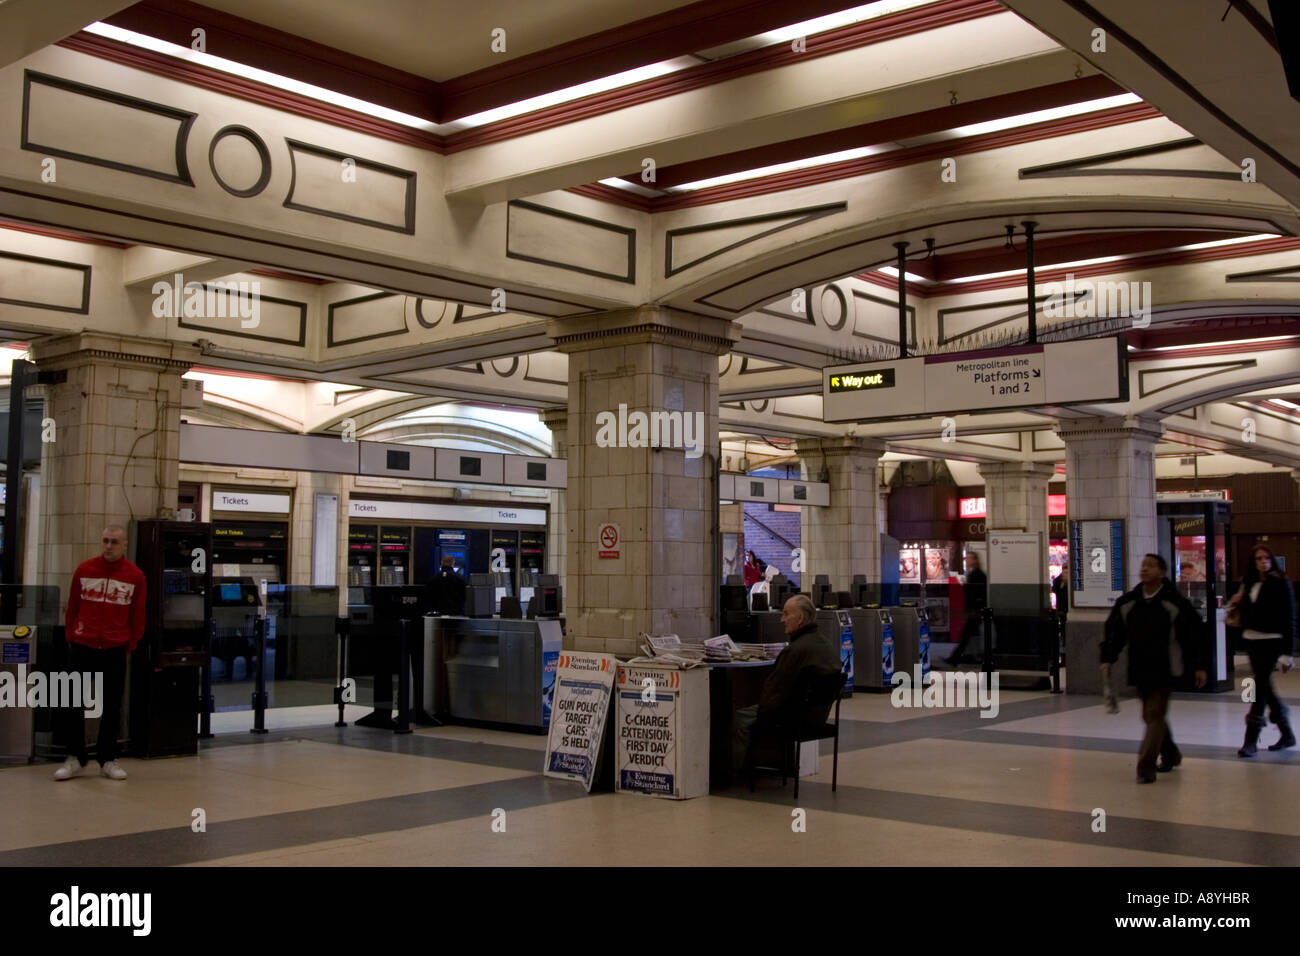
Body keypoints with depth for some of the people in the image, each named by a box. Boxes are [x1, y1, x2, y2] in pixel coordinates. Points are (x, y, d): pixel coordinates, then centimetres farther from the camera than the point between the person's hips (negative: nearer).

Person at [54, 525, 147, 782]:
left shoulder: (135, 576, -1)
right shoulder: (84, 570, 2)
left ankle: (108, 760, 16)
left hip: (115, 650, -1)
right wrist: (71, 637, 6)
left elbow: (137, 615, 5)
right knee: (72, 703, 1)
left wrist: (130, 644, 6)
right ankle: (75, 758, 13)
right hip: (82, 647, 1)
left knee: (112, 707, 5)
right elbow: (72, 607, 8)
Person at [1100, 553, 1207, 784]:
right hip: (1139, 670, 5)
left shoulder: (1175, 603, -7)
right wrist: (1107, 658, 4)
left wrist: (1199, 666, -2)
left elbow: (1193, 633, -3)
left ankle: (1146, 766, -10)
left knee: (1155, 715, -10)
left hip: (1164, 670, -5)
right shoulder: (1127, 602, 5)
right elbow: (1114, 631, 11)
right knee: (1151, 716, 16)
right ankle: (1170, 755, 38)